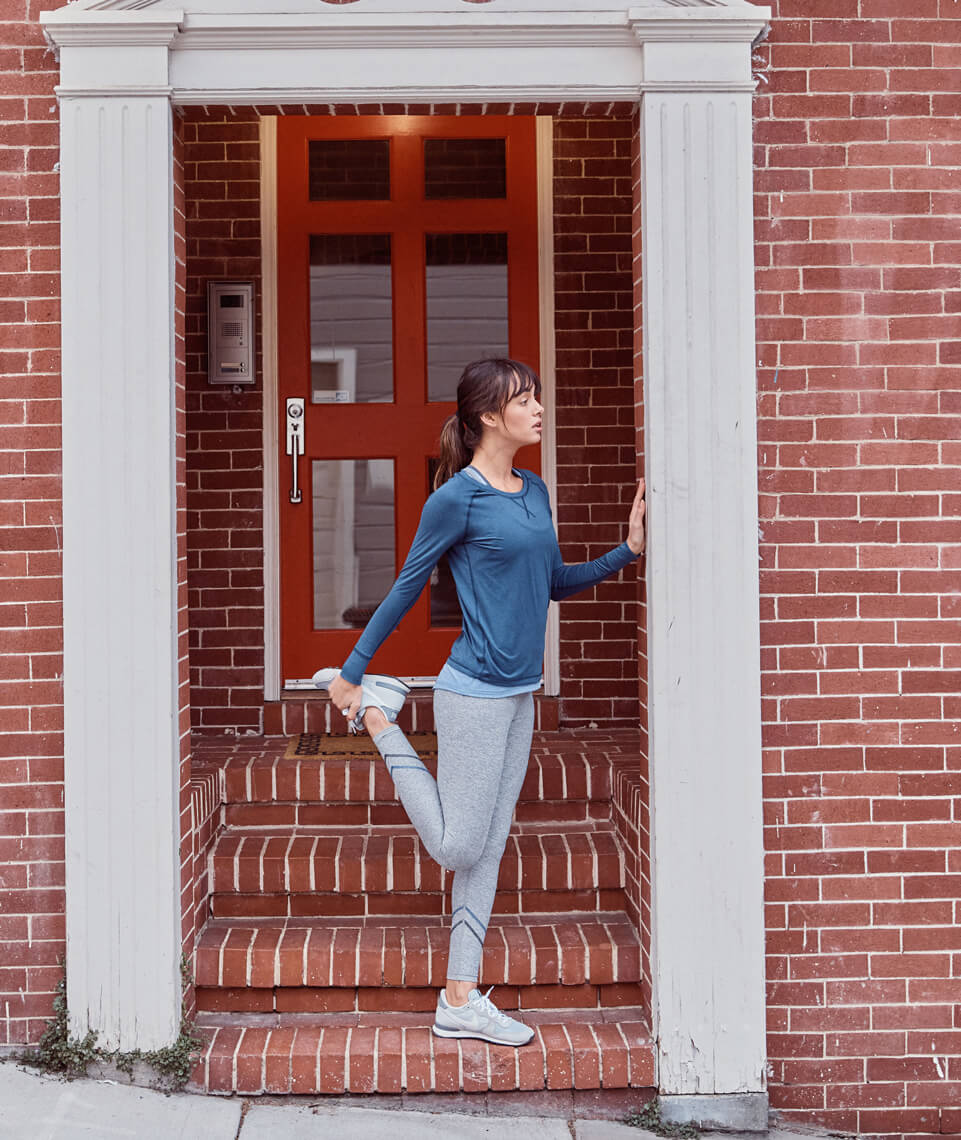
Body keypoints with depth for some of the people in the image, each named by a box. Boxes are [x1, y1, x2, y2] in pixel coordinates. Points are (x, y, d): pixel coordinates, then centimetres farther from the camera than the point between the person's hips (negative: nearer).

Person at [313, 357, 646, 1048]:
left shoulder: (534, 491, 10)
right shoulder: (457, 498, -12)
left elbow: (554, 583, 18)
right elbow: (406, 589, -5)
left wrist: (626, 552, 7)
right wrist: (352, 671, -1)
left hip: (521, 693, 8)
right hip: (475, 692, -8)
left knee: (489, 850, 10)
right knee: (458, 847, 2)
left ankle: (461, 1001, 18)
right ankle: (372, 715, 17)